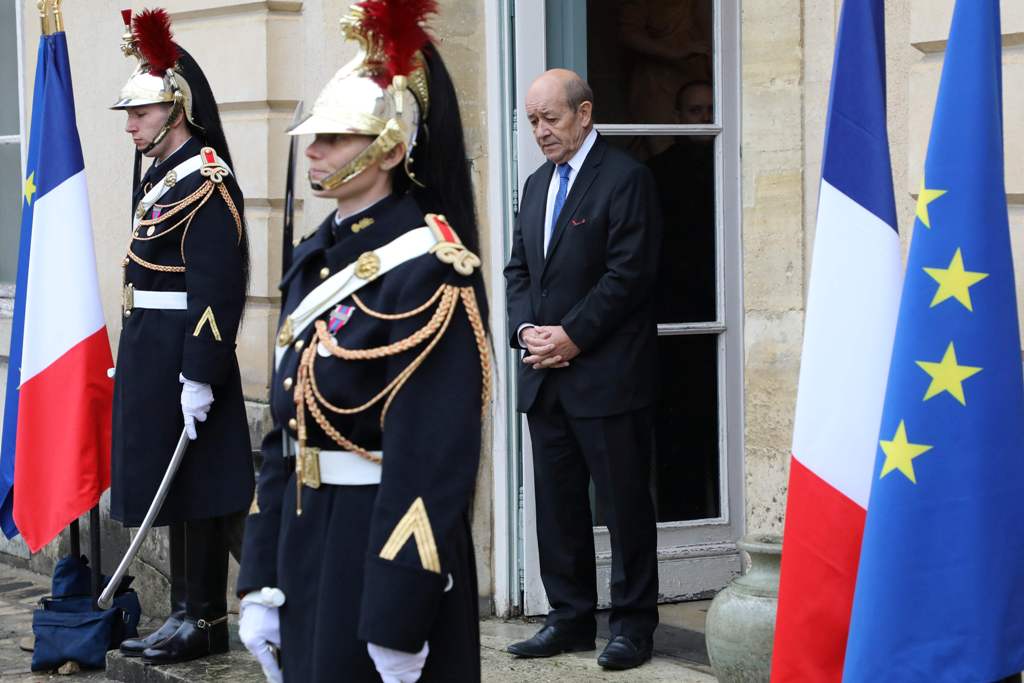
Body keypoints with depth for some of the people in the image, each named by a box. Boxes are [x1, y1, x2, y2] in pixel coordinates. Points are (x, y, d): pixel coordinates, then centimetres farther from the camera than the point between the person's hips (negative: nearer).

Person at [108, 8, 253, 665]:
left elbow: (217, 289, -20)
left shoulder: (207, 181, -15)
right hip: (151, 357, 10)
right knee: (173, 490, 13)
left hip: (183, 357, -10)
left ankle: (207, 619, 6)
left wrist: (200, 377, -23)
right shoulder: (159, 177, 15)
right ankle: (187, 614, 21)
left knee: (194, 491, -2)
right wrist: (132, 361, 20)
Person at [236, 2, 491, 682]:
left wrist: (397, 624, -23)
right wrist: (261, 581, 9)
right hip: (304, 541, 8)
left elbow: (433, 457, -21)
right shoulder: (313, 259, 10)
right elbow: (286, 428, 12)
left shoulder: (427, 267, -16)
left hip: (386, 549, -8)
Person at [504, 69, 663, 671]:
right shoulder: (537, 184, 17)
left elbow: (630, 272, -15)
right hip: (546, 375, 8)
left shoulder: (625, 178, -8)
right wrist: (526, 329, 0)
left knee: (624, 502, -1)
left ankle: (634, 623, 7)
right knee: (557, 502, 11)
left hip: (607, 374, -8)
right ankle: (570, 618, 20)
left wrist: (571, 336, -15)